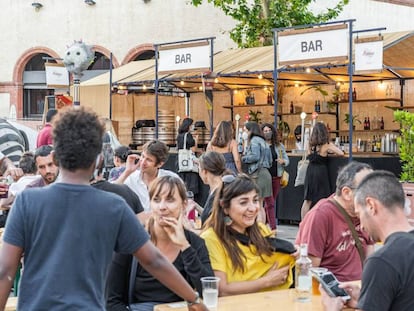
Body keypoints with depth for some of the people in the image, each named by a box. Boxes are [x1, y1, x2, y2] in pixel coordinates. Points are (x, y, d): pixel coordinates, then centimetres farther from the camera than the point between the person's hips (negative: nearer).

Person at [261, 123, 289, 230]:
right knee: (270, 203, -8)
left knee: (270, 203, 11)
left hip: (276, 177, 4)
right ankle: (273, 228, -8)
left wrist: (283, 161, -9)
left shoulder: (279, 146, 10)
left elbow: (287, 160, 13)